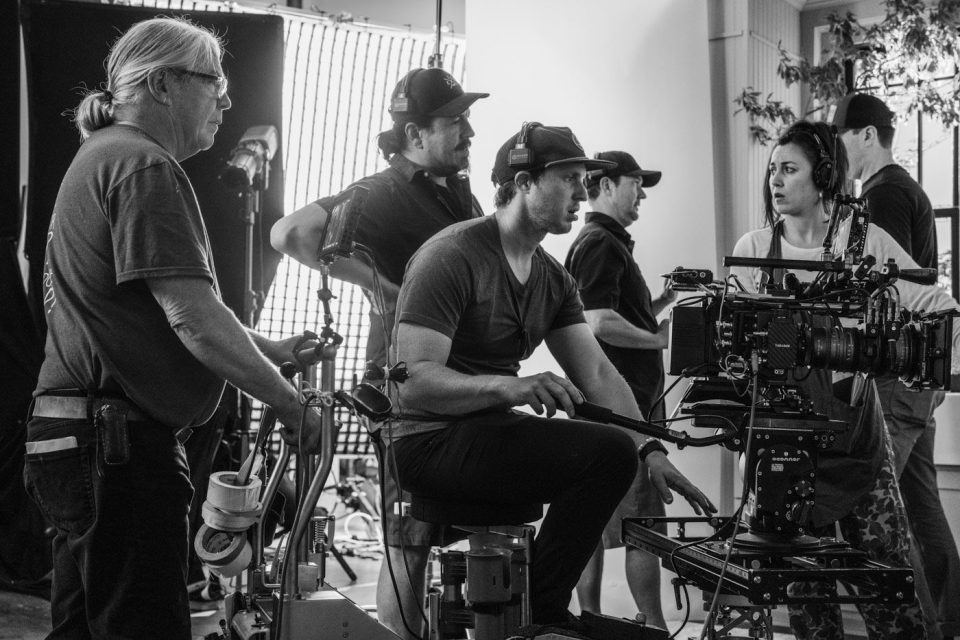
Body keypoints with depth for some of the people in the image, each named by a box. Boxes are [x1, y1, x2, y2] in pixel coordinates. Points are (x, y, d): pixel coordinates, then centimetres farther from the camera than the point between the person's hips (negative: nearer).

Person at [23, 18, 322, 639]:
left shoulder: (103, 155, 21)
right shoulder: (145, 167, -13)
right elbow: (193, 317, -20)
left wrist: (266, 349, 18)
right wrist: (288, 401, -10)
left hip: (77, 440, 11)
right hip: (118, 442, -11)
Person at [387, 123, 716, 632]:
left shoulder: (553, 279, 12)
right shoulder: (452, 257, -15)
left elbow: (597, 373, 4)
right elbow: (415, 380, -23)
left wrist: (650, 449, -11)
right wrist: (510, 387, -38)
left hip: (491, 429, 9)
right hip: (431, 442, -9)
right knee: (609, 451, -22)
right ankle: (538, 614, -12)